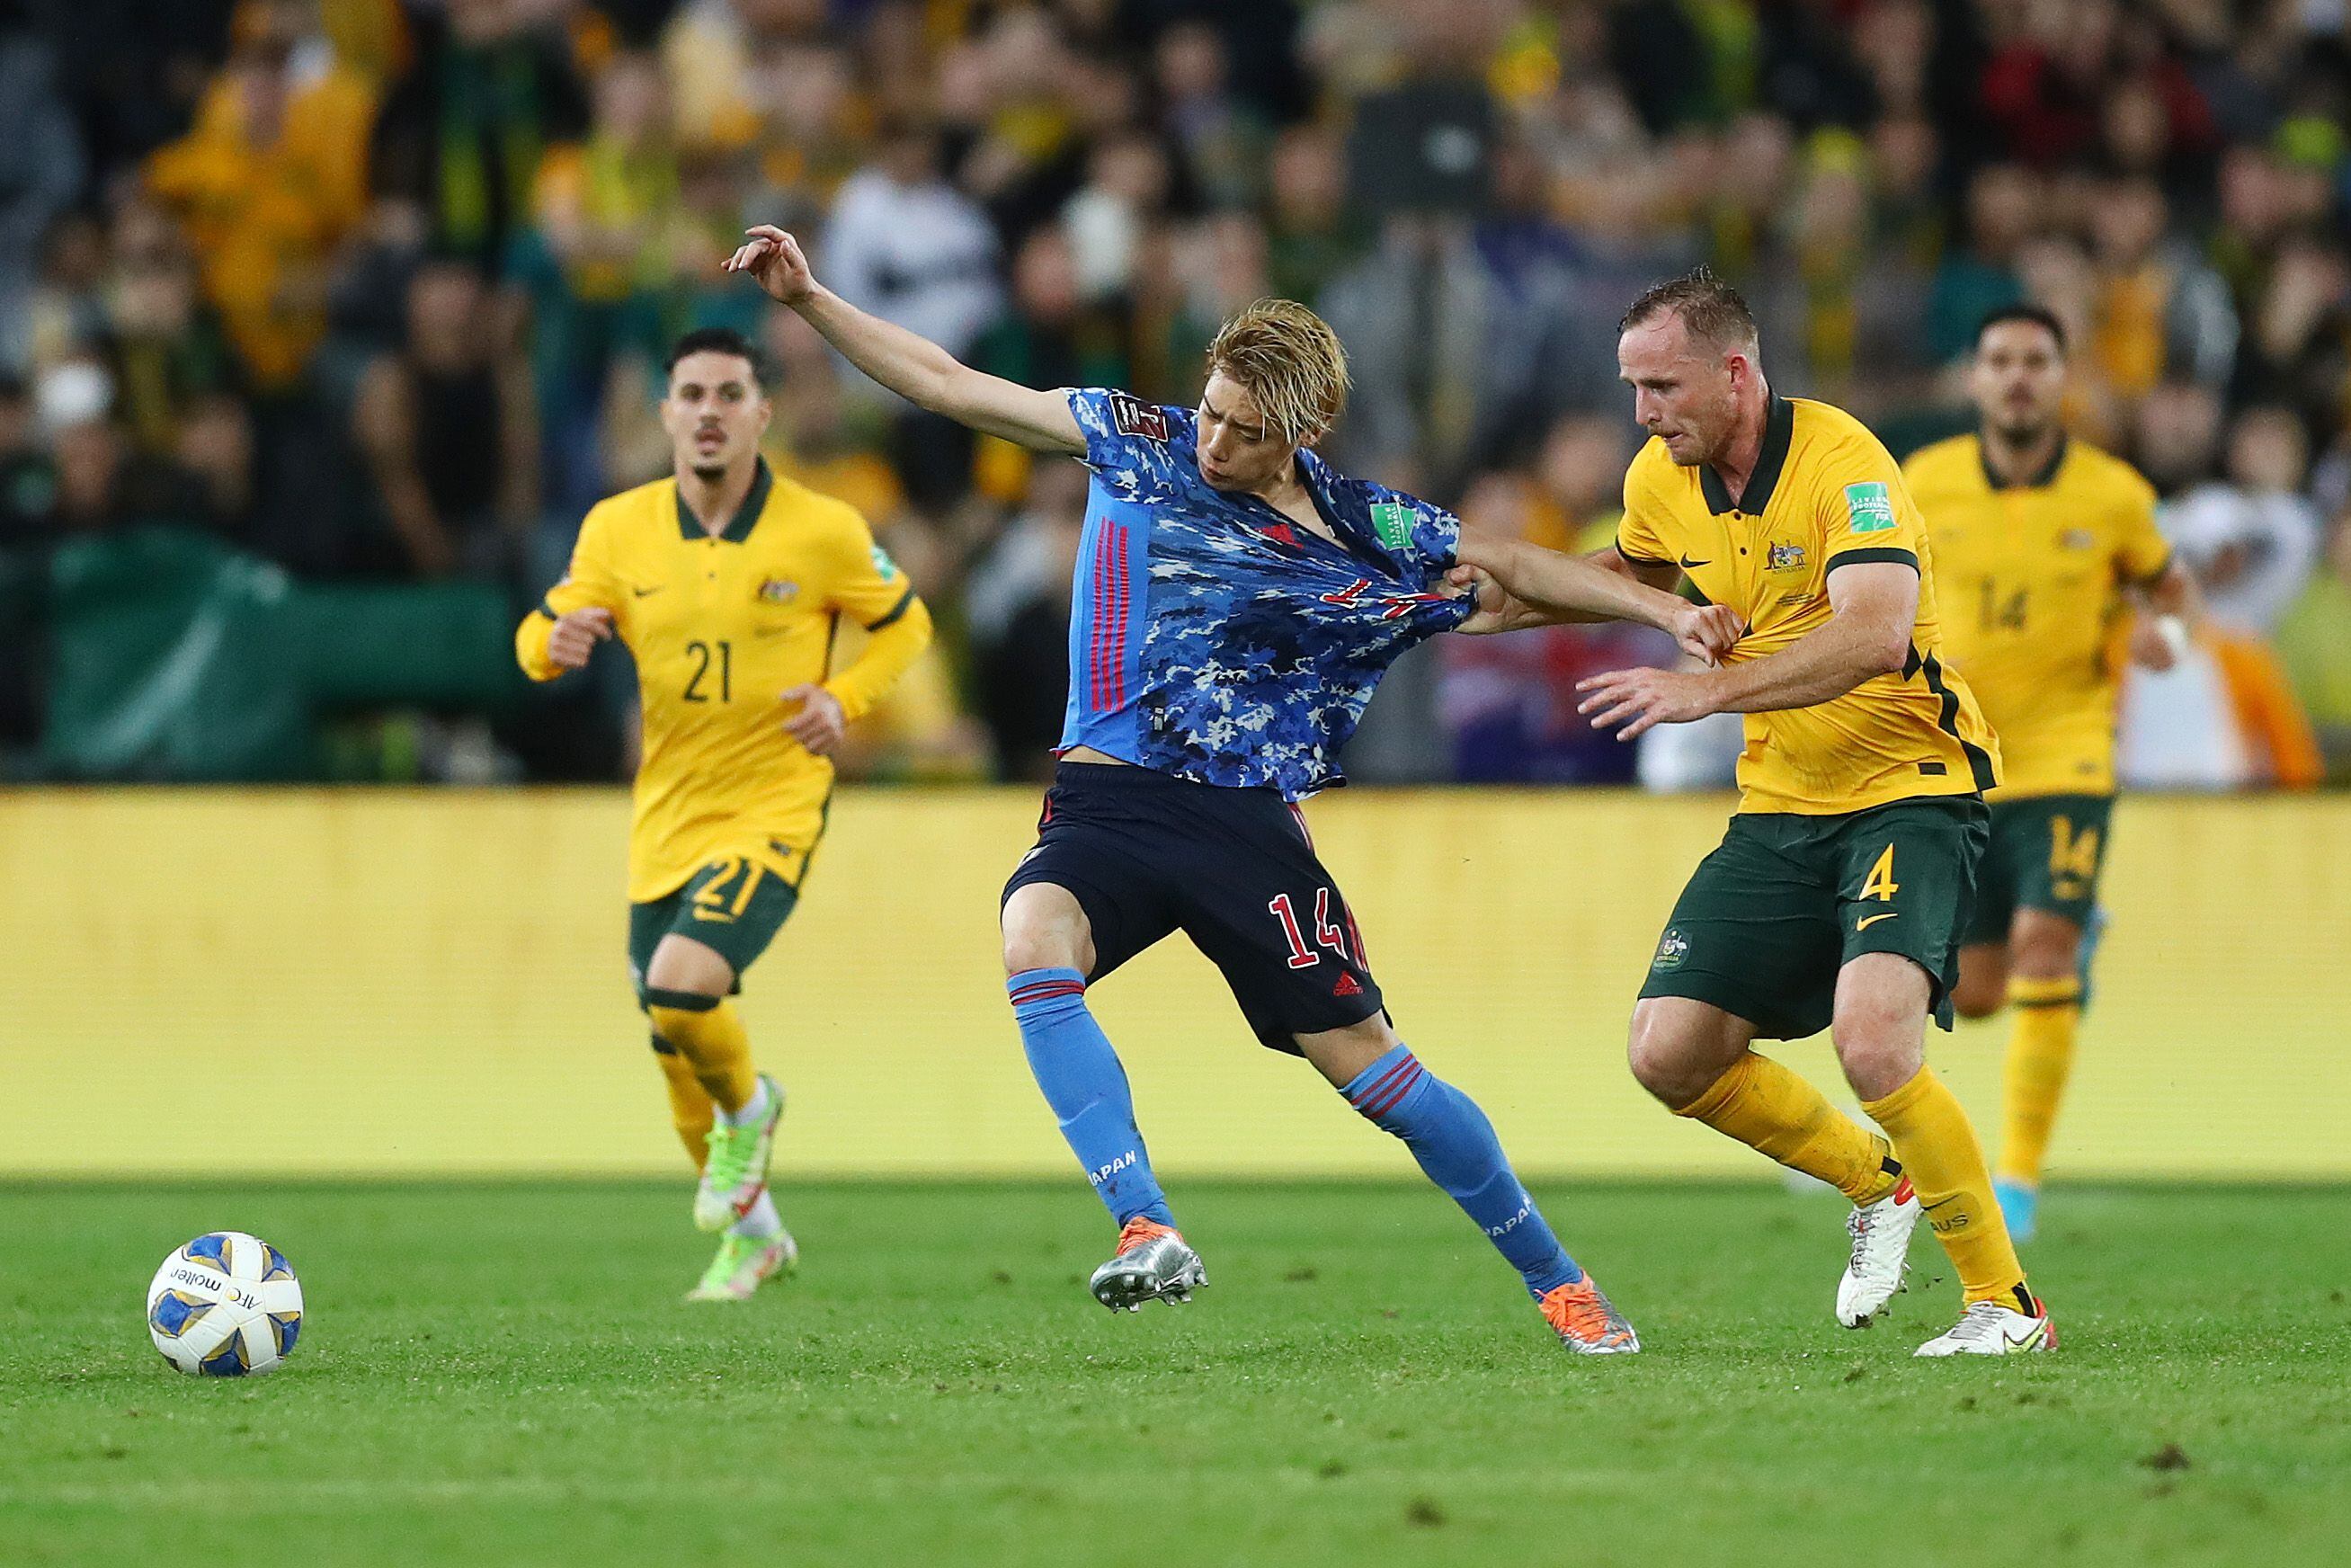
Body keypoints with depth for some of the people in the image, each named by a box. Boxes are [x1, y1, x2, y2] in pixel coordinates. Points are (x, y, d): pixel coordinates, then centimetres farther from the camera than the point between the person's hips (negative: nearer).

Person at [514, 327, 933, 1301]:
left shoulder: (822, 532, -8)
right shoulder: (619, 528, -1)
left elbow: (904, 625, 6)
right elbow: (541, 637, 3)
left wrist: (844, 700, -11)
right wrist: (555, 641, -22)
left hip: (771, 809, -4)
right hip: (664, 819, 4)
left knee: (680, 987, -27)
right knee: (677, 1055, 11)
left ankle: (748, 1109, 6)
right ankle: (752, 1230, 35)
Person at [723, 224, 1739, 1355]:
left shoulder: (1364, 537, 1)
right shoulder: (1140, 445, 4)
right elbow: (949, 387, 8)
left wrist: (1666, 611, 5)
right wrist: (809, 300, 3)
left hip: (1248, 823, -1)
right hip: (1108, 802, 1)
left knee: (1363, 1058, -4)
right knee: (1035, 944, -32)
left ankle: (1556, 1280, 15)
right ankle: (1149, 1235, -38)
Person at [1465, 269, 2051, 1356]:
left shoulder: (1841, 462, -21)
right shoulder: (1661, 480, 2)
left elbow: (1876, 634, -35)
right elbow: (1633, 568, 27)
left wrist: (1709, 689, -40)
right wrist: (1517, 594, 8)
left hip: (1908, 789, -8)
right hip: (1779, 808, 8)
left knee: (1872, 1040, -28)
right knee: (1670, 1052, -2)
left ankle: (2005, 1304, -12)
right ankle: (1877, 1185, 23)